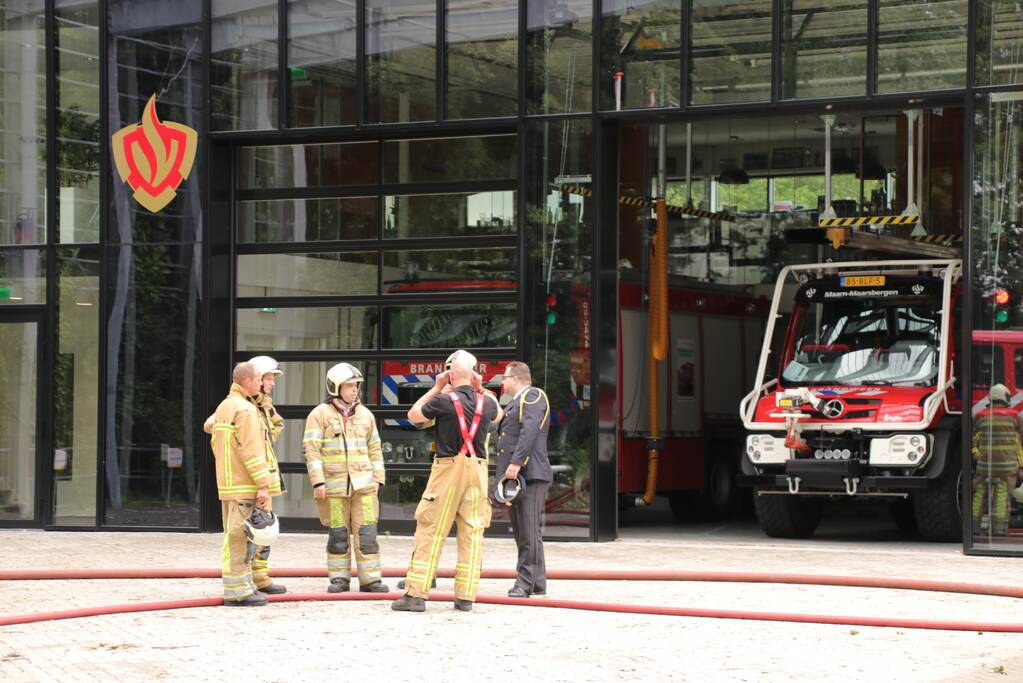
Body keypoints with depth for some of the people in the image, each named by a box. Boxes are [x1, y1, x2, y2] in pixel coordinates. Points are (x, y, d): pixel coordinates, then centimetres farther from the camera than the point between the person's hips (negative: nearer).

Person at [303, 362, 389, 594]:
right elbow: (311, 449, -6)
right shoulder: (320, 414, -1)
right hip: (334, 485, -3)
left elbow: (374, 450, 15)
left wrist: (377, 479, 8)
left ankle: (370, 578, 1)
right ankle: (339, 579, 13)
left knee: (366, 531, -3)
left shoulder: (365, 414, 11)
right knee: (338, 534, 3)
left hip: (363, 485, 3)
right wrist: (318, 481, -13)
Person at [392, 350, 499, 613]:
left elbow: (413, 414, 6)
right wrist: (480, 391, 17)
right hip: (478, 468, 4)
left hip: (448, 468, -4)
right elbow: (498, 413, 29)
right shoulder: (486, 403, 3)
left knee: (430, 531, 0)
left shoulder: (444, 401, -11)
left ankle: (416, 594, -2)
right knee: (472, 532, 5)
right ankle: (466, 596, 3)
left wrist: (436, 388, 11)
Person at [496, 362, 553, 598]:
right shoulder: (515, 402, 26)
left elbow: (530, 430, -18)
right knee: (522, 533, 9)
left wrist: (516, 463, -25)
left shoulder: (533, 396, -4)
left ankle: (526, 582, -10)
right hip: (514, 476, 10)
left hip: (530, 474, -10)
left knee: (529, 532, -9)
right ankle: (537, 583, 12)